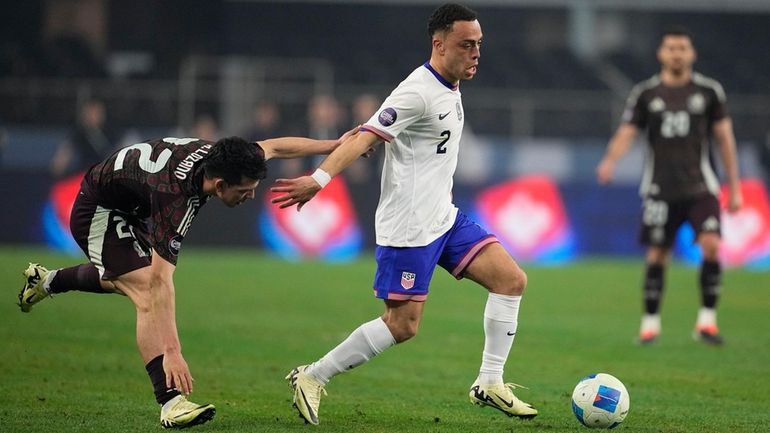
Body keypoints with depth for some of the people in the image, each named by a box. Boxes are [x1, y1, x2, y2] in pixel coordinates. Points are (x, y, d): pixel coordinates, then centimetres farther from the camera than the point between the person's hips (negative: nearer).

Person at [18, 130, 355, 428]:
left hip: (131, 210, 9)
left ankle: (46, 281, 52)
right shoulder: (175, 198, -41)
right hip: (97, 211, -9)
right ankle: (170, 401, -25)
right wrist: (171, 351, -47)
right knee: (148, 294, -21)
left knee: (127, 282, 30)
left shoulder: (216, 155, -21)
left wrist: (334, 144, 4)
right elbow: (161, 281, -43)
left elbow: (274, 148, 0)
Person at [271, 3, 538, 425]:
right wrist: (319, 178, -37)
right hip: (408, 227, -9)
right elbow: (366, 136, -27)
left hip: (445, 217, 9)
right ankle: (312, 378, 7)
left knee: (512, 279, -1)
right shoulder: (418, 92, -19)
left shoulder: (449, 89, 10)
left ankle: (489, 384, 6)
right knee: (402, 325, -7)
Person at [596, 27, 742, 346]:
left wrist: (735, 187, 8)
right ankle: (650, 322, 14)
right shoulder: (645, 93, 4)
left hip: (700, 186, 0)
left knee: (711, 245, -17)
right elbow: (627, 132, -1)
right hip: (660, 187, 0)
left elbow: (725, 138, 9)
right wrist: (610, 160, -23)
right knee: (657, 254, 1)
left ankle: (707, 320, -9)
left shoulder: (709, 91, 5)